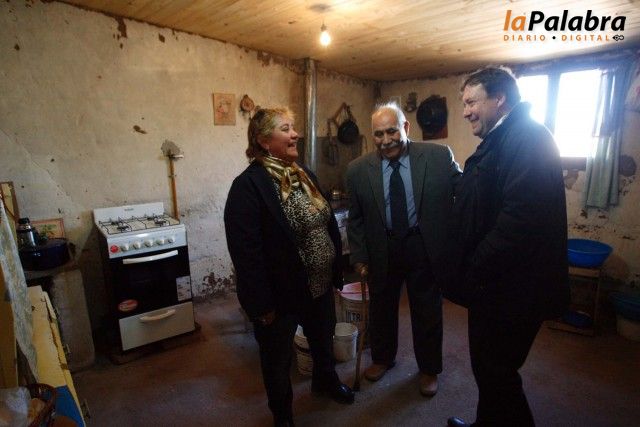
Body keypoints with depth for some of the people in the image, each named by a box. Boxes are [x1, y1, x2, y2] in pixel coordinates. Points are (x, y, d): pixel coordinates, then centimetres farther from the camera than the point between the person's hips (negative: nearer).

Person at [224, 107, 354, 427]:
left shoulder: (305, 175, 5)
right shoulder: (248, 185, -20)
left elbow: (329, 225, 9)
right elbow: (245, 251, -22)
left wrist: (336, 271, 8)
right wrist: (262, 304, -20)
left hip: (320, 285, 7)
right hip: (280, 293, -7)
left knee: (324, 340, 28)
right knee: (278, 358, 18)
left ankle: (326, 381, 59)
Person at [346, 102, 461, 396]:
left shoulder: (439, 157, -11)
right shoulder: (358, 170, -6)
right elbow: (355, 219, 2)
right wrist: (359, 258, 0)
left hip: (426, 249, -1)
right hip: (382, 251, 2)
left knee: (428, 312, 16)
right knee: (381, 308, 20)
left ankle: (428, 369, 43)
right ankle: (382, 358, 48)